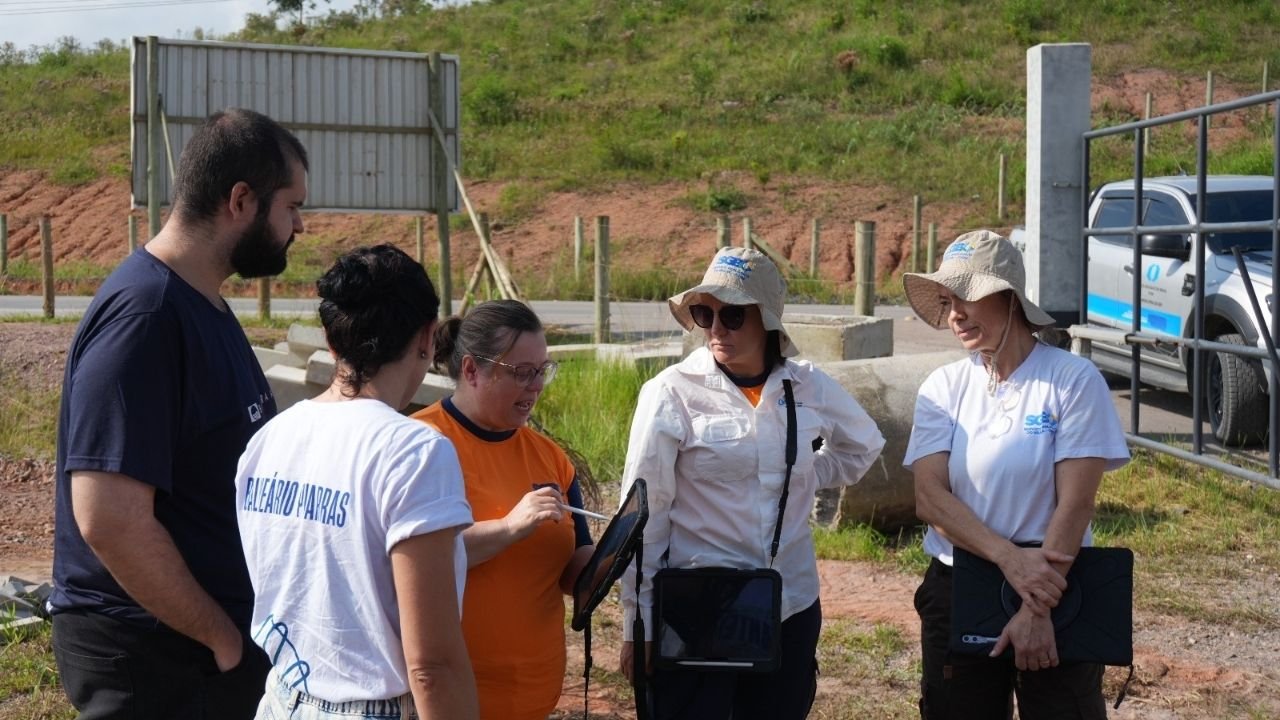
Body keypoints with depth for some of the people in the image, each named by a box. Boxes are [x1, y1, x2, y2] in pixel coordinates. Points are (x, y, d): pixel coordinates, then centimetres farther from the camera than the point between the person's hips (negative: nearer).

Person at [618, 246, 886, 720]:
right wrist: (638, 627, -7)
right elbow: (644, 517, -8)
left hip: (791, 609, 4)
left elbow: (863, 445, 21)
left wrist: (800, 481, 8)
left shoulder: (808, 387, 0)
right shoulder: (671, 393, -10)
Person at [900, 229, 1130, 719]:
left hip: (1051, 589, -3)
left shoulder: (1073, 380, -8)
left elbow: (1074, 505, -12)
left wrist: (1038, 609, -18)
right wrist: (1009, 557, -23)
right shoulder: (944, 387, 1)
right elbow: (929, 496, -9)